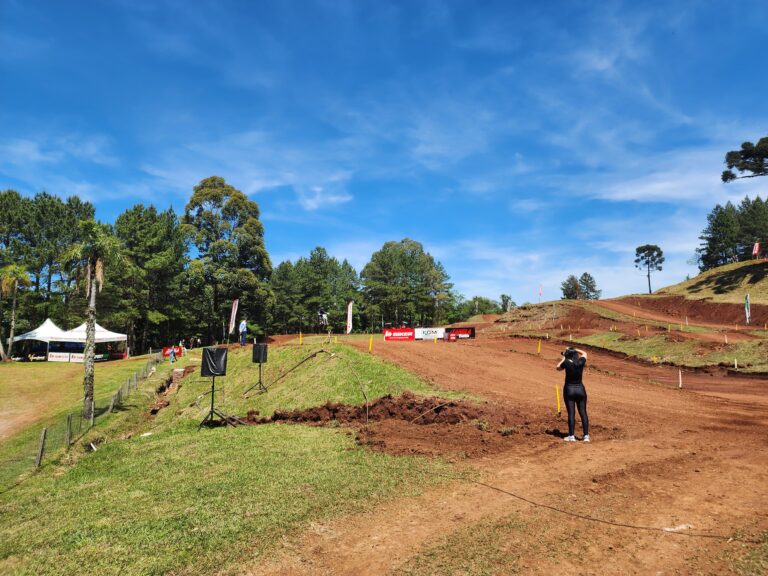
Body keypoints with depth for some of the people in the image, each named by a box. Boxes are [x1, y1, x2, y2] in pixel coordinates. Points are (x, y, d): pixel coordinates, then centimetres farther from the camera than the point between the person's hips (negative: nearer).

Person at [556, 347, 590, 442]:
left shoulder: (567, 363, -15)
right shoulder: (581, 362, -7)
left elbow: (558, 367, 6)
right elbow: (584, 353, 15)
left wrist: (564, 358, 13)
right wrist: (575, 349, 17)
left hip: (569, 389, -3)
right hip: (580, 389, 3)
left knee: (571, 413, 0)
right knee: (583, 413, 6)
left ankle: (571, 436, 4)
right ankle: (586, 436, 8)